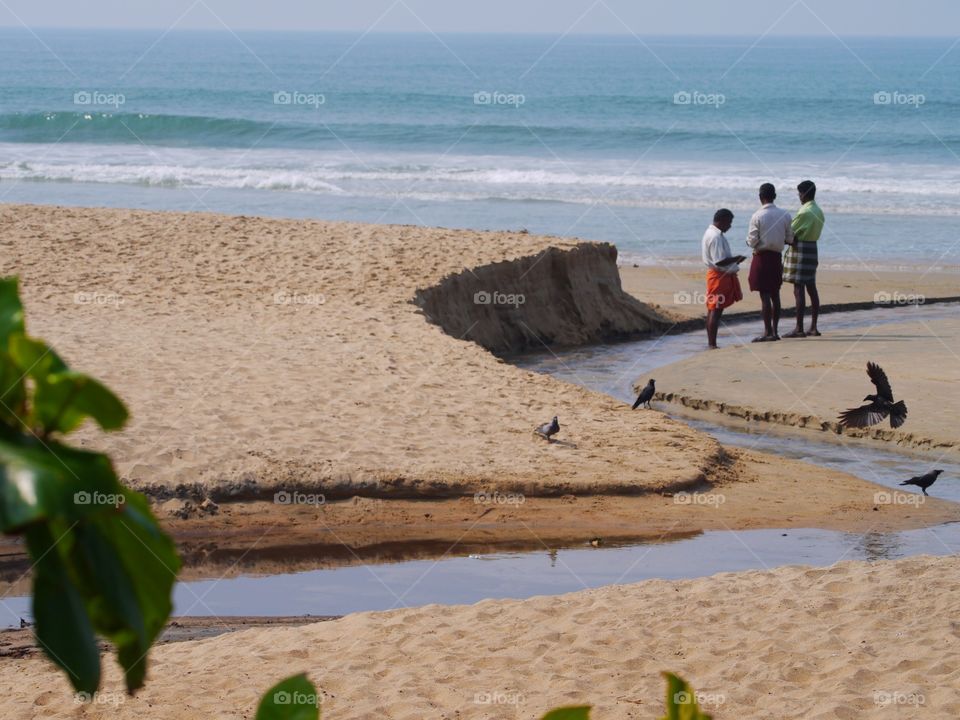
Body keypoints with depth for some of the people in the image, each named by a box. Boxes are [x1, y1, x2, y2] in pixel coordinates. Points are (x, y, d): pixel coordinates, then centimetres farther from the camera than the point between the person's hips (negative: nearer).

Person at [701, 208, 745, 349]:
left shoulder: (711, 233, 14)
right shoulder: (716, 237, -20)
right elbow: (719, 261, -25)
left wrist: (734, 260, 11)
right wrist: (736, 259, -14)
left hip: (721, 275, 11)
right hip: (720, 276, -11)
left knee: (713, 310, 13)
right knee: (716, 310, -9)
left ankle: (710, 342, 19)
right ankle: (712, 344, -9)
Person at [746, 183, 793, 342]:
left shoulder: (757, 216, -13)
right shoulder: (785, 215, 0)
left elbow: (752, 241, -13)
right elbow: (790, 239, 5)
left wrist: (748, 241, 10)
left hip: (761, 256, -5)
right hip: (777, 257, 5)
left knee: (764, 295, -3)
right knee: (775, 294, 13)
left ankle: (768, 332, -4)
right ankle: (775, 331, 16)